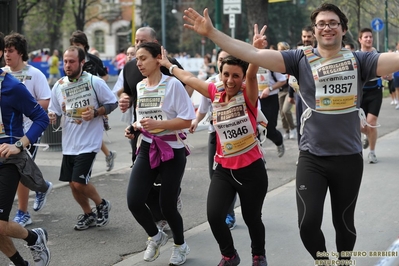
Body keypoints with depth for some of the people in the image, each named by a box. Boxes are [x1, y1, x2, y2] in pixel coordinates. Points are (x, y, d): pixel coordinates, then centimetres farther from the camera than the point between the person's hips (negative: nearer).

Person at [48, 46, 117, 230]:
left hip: (89, 143, -5)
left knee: (79, 182, -11)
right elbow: (54, 111, 9)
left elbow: (113, 103, -3)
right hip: (68, 144, 5)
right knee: (73, 184, 10)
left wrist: (95, 113, -18)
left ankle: (102, 205, 17)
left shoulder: (95, 82, -10)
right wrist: (51, 117, -14)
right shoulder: (58, 86, 2)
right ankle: (88, 215, 32)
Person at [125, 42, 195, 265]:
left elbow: (187, 120, -15)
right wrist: (135, 128, 1)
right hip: (148, 148, 5)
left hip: (172, 150, -5)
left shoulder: (172, 84, -12)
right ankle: (155, 236, 22)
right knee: (134, 201, -8)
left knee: (167, 204, -1)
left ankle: (181, 246, 28)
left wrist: (158, 124, -25)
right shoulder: (140, 87, 8)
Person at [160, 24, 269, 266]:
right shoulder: (216, 92, 1)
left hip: (252, 169, -3)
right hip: (224, 169, 4)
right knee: (214, 216, -10)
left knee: (252, 218, 8)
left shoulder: (248, 95, -11)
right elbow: (189, 78, 17)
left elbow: (251, 75, -32)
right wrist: (168, 66, 31)